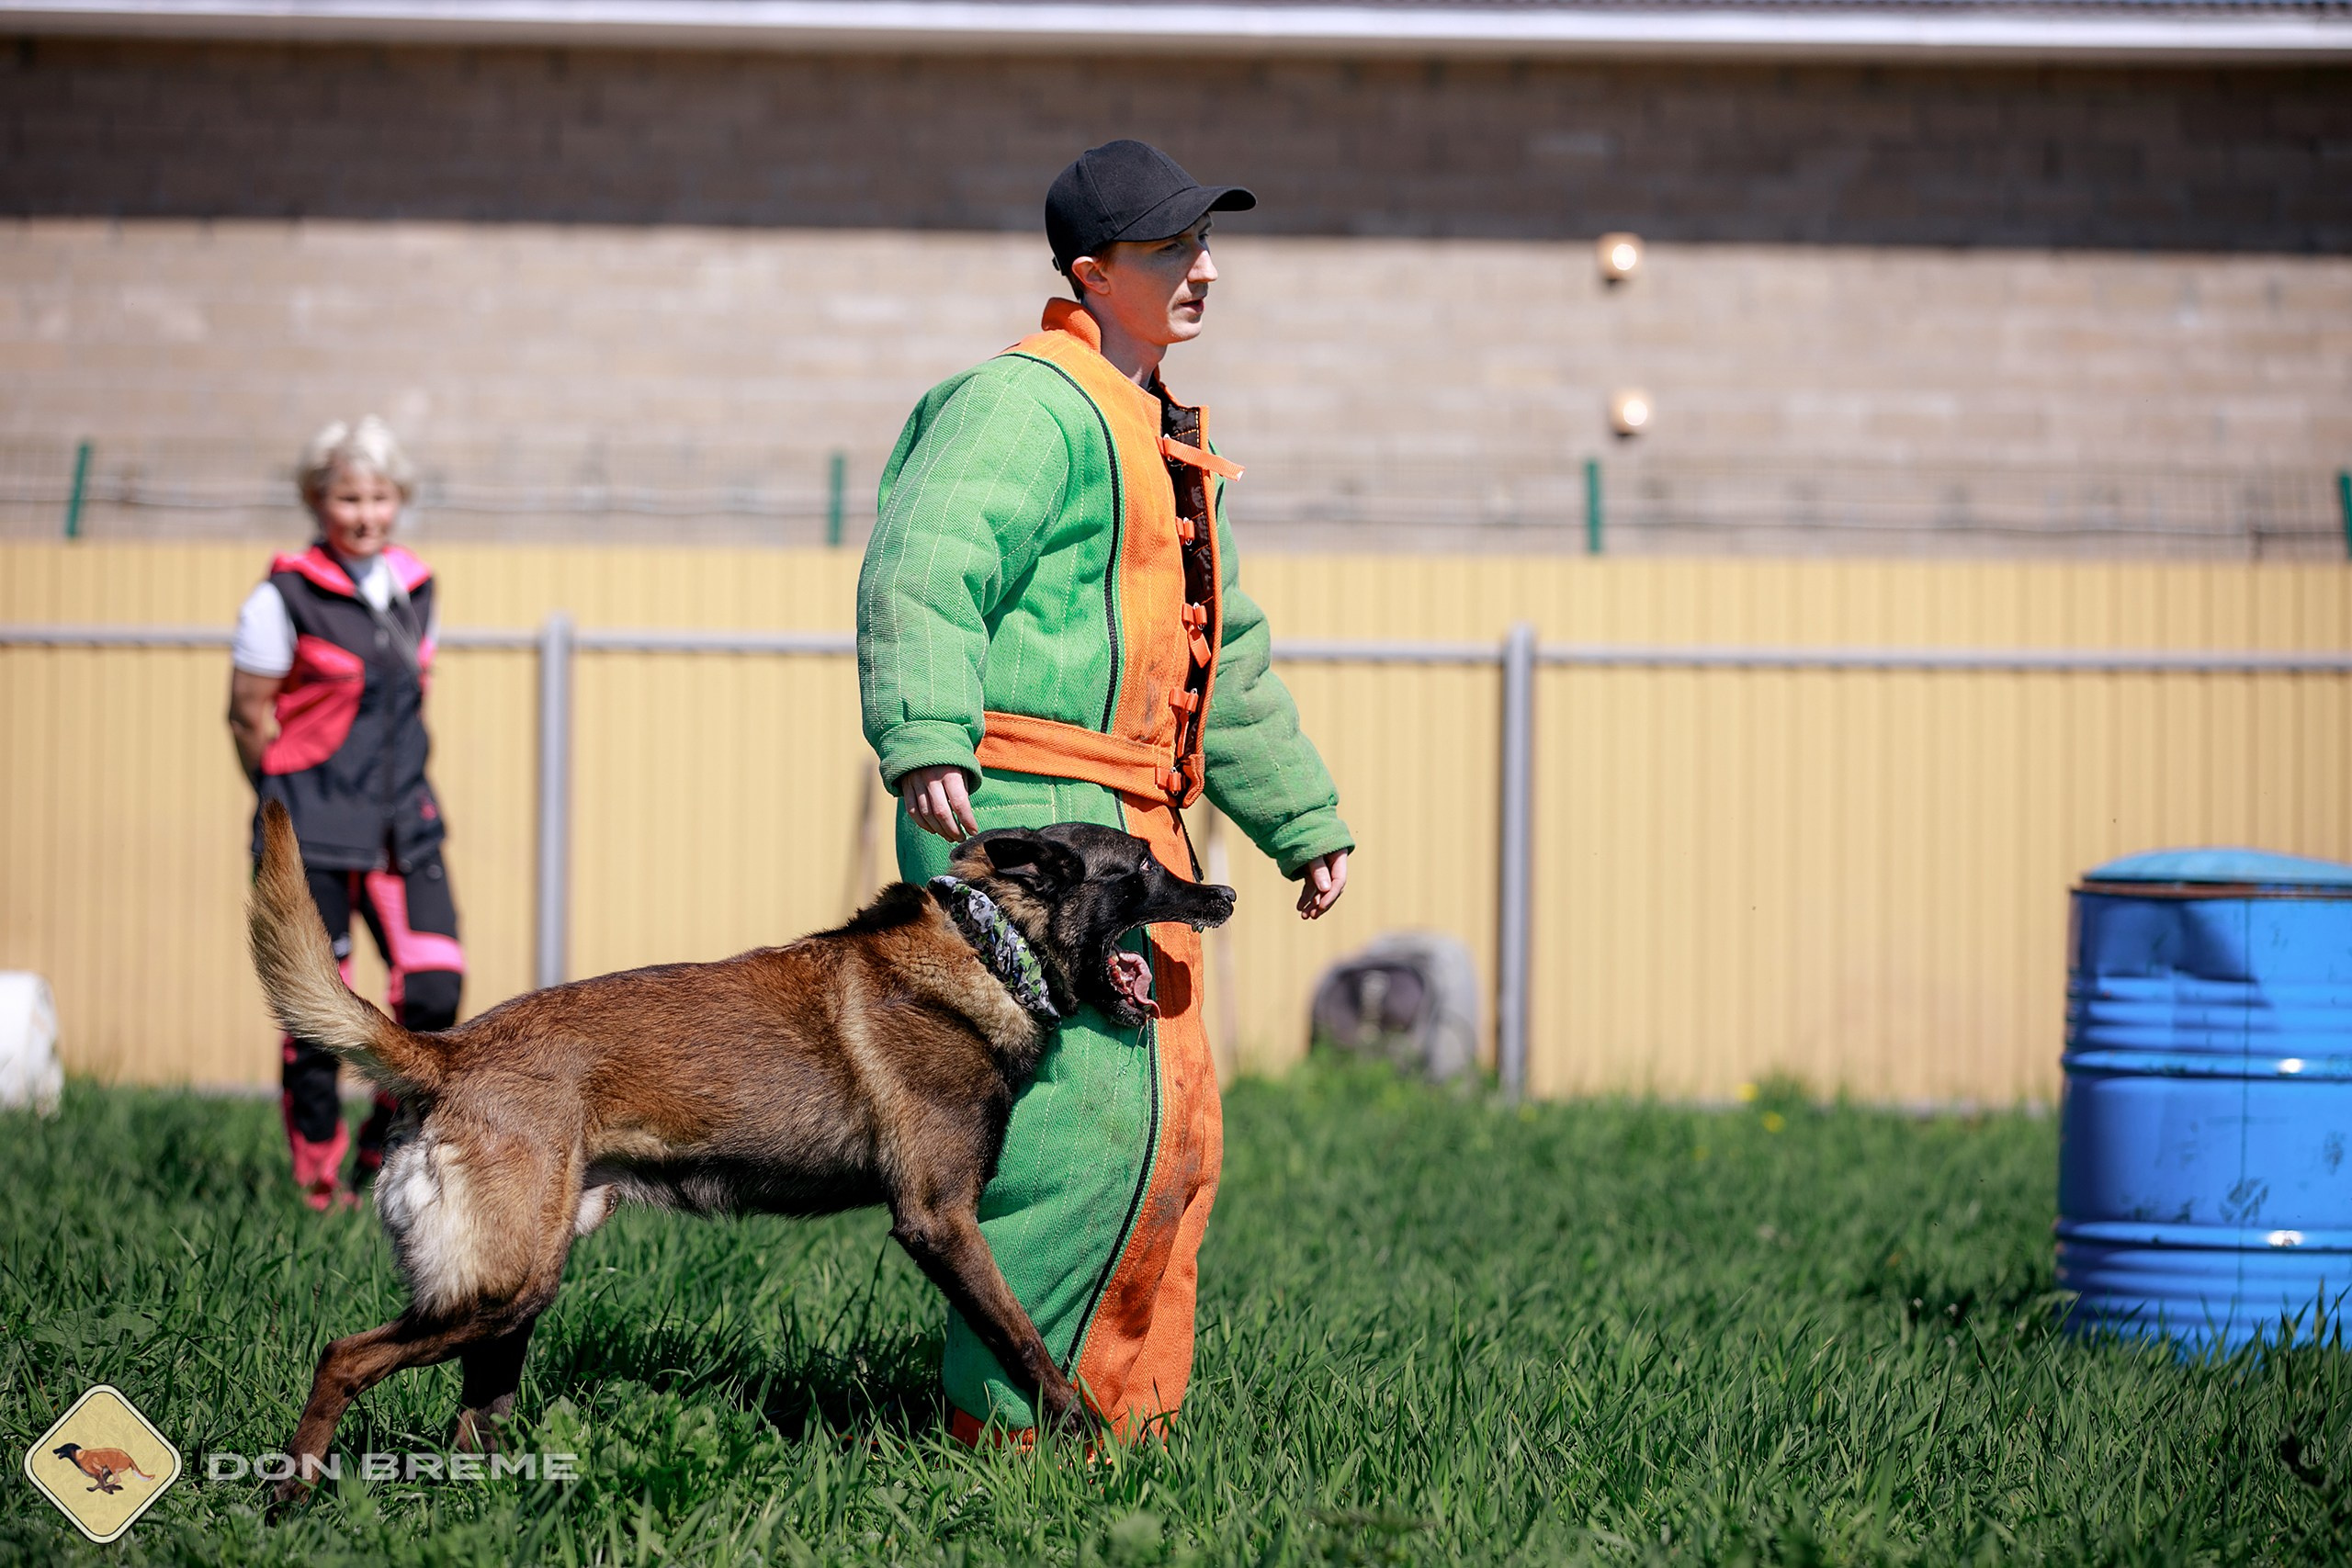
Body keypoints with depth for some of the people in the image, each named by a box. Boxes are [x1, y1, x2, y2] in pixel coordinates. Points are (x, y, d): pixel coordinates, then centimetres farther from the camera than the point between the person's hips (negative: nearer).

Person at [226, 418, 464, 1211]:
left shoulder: (414, 590, 10)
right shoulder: (284, 596, -7)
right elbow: (249, 713, -4)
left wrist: (398, 793, 16)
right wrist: (293, 808, 1)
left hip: (401, 819, 5)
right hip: (315, 831, -5)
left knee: (434, 989, -6)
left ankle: (382, 1160, 12)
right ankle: (319, 1183, 10)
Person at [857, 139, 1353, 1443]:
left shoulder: (1161, 439, 24)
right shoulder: (1028, 403, -9)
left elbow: (1230, 663, 32)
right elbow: (922, 573, -24)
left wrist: (1303, 821, 30)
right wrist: (927, 741, -39)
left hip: (1128, 822, 10)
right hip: (1022, 810, -10)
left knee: (1177, 1131, 10)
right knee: (1096, 1106, -16)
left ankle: (1125, 1416, 17)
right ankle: (1003, 1415, -11)